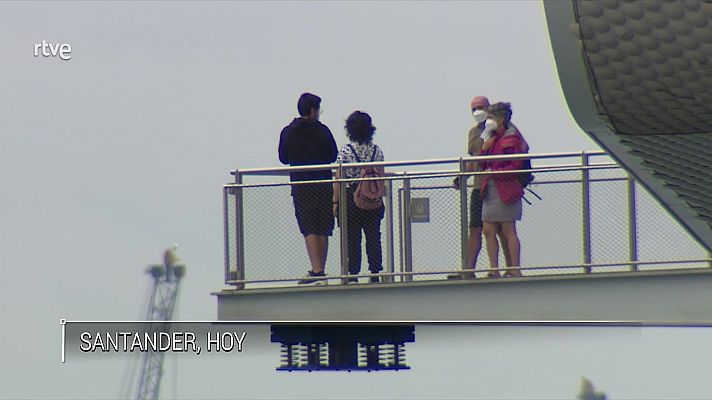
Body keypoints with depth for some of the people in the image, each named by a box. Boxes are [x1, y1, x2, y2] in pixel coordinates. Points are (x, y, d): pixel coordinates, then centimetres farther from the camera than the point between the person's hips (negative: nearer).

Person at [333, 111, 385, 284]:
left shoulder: (345, 150, -7)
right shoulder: (377, 151, 2)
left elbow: (339, 179, -7)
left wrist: (336, 202, -2)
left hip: (351, 198, -3)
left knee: (352, 238, 1)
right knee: (373, 236, 7)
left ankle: (353, 275, 0)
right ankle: (375, 274, 8)